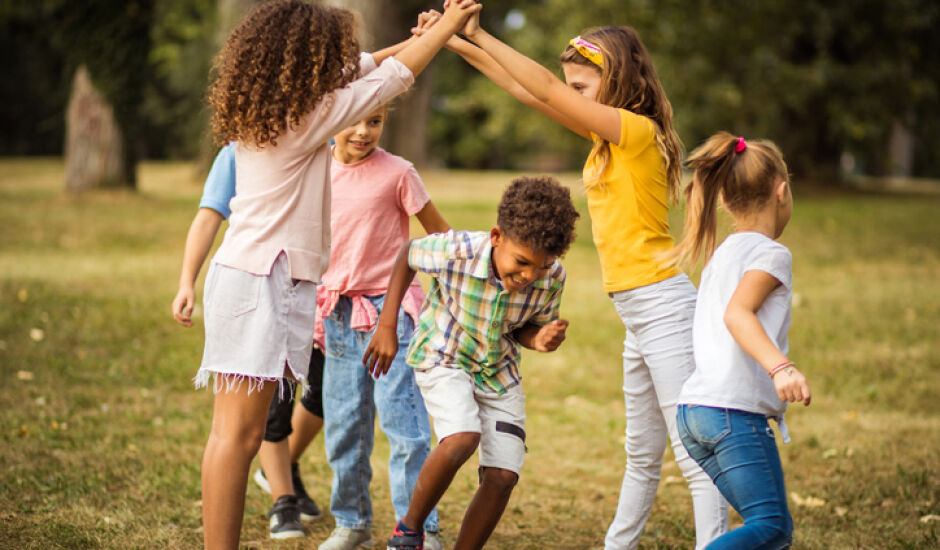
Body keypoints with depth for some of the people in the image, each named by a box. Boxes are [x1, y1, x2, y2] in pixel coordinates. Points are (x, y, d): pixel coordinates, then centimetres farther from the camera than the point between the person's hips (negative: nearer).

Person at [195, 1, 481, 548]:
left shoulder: (260, 112, 13)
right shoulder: (306, 117, -11)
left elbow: (353, 72, 25)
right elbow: (391, 78, -1)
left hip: (247, 273, 9)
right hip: (262, 282, -9)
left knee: (237, 433, 8)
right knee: (238, 434, -9)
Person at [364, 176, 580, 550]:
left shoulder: (552, 277, -22)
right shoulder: (455, 252, -31)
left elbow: (528, 328, -3)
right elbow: (408, 255, -8)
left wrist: (541, 339, -27)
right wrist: (387, 326, -7)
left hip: (499, 371, 4)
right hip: (443, 358, -4)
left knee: (502, 477, -7)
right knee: (462, 439, -30)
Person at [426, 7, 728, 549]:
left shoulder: (637, 130, -13)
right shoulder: (609, 135, 13)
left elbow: (545, 89, -17)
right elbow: (526, 90, 14)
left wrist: (479, 35, -12)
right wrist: (458, 43, 12)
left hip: (663, 305, -10)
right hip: (638, 316, 10)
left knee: (695, 454, -9)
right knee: (642, 454, 19)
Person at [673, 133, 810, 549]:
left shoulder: (719, 257, 21)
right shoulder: (771, 254, -4)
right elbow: (737, 313, -21)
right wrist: (780, 367, -35)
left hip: (694, 410, 9)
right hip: (735, 410, -9)